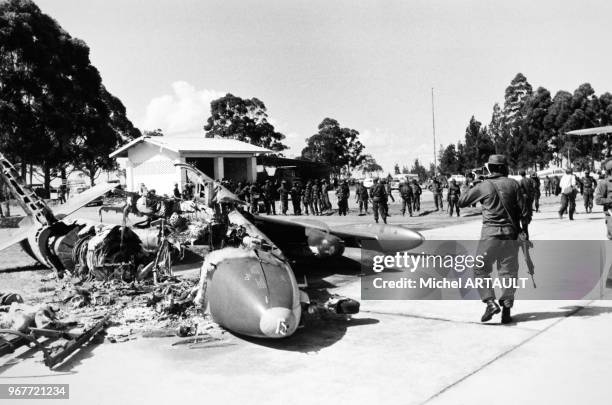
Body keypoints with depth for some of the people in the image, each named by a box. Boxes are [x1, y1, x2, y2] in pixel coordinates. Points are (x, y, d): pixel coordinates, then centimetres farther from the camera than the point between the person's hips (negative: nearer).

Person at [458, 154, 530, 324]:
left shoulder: (482, 186, -5)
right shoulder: (513, 184, 1)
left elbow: (461, 201, 4)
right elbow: (523, 211, 2)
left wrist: (472, 186, 19)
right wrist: (521, 228, 17)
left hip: (490, 233, -2)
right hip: (511, 235, 3)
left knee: (481, 270, 8)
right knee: (509, 273, 11)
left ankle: (490, 302, -5)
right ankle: (506, 309, 9)